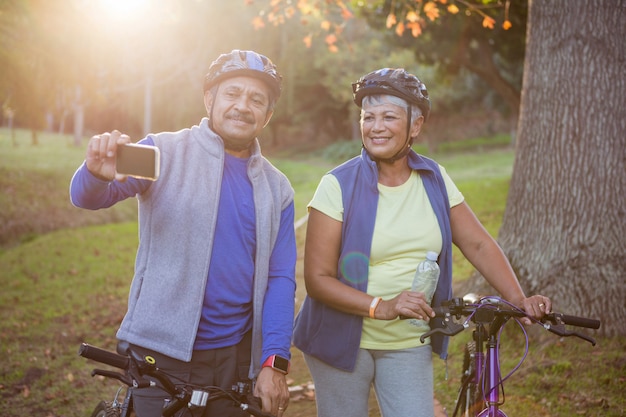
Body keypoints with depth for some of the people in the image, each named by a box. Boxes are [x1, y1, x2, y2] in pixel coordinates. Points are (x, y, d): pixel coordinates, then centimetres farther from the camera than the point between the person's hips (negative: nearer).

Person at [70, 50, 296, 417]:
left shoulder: (276, 188, 6)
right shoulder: (165, 153, -4)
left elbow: (280, 278, 4)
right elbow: (87, 196, -14)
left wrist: (274, 362, -5)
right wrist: (97, 173, -38)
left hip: (236, 357, 3)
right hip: (164, 355, -3)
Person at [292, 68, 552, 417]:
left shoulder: (435, 180, 1)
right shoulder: (338, 186, -12)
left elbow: (479, 244, 4)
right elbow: (318, 278, -14)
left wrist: (520, 299, -9)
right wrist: (381, 306, -26)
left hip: (409, 345, 3)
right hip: (344, 342, -2)